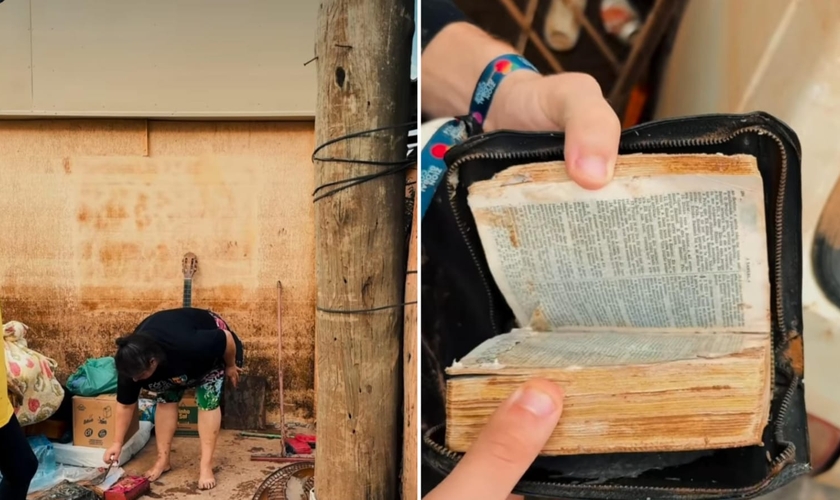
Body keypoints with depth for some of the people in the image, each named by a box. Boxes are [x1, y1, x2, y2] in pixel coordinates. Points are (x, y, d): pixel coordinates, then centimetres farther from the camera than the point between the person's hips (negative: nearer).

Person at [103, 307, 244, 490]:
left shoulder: (186, 346, -47)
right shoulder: (133, 362, -30)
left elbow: (226, 338, -31)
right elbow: (125, 403, -14)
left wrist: (231, 366, -13)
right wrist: (118, 442, -9)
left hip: (210, 348, -4)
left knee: (208, 398, -14)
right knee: (165, 398, -5)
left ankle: (206, 465, -10)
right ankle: (163, 460, 8)